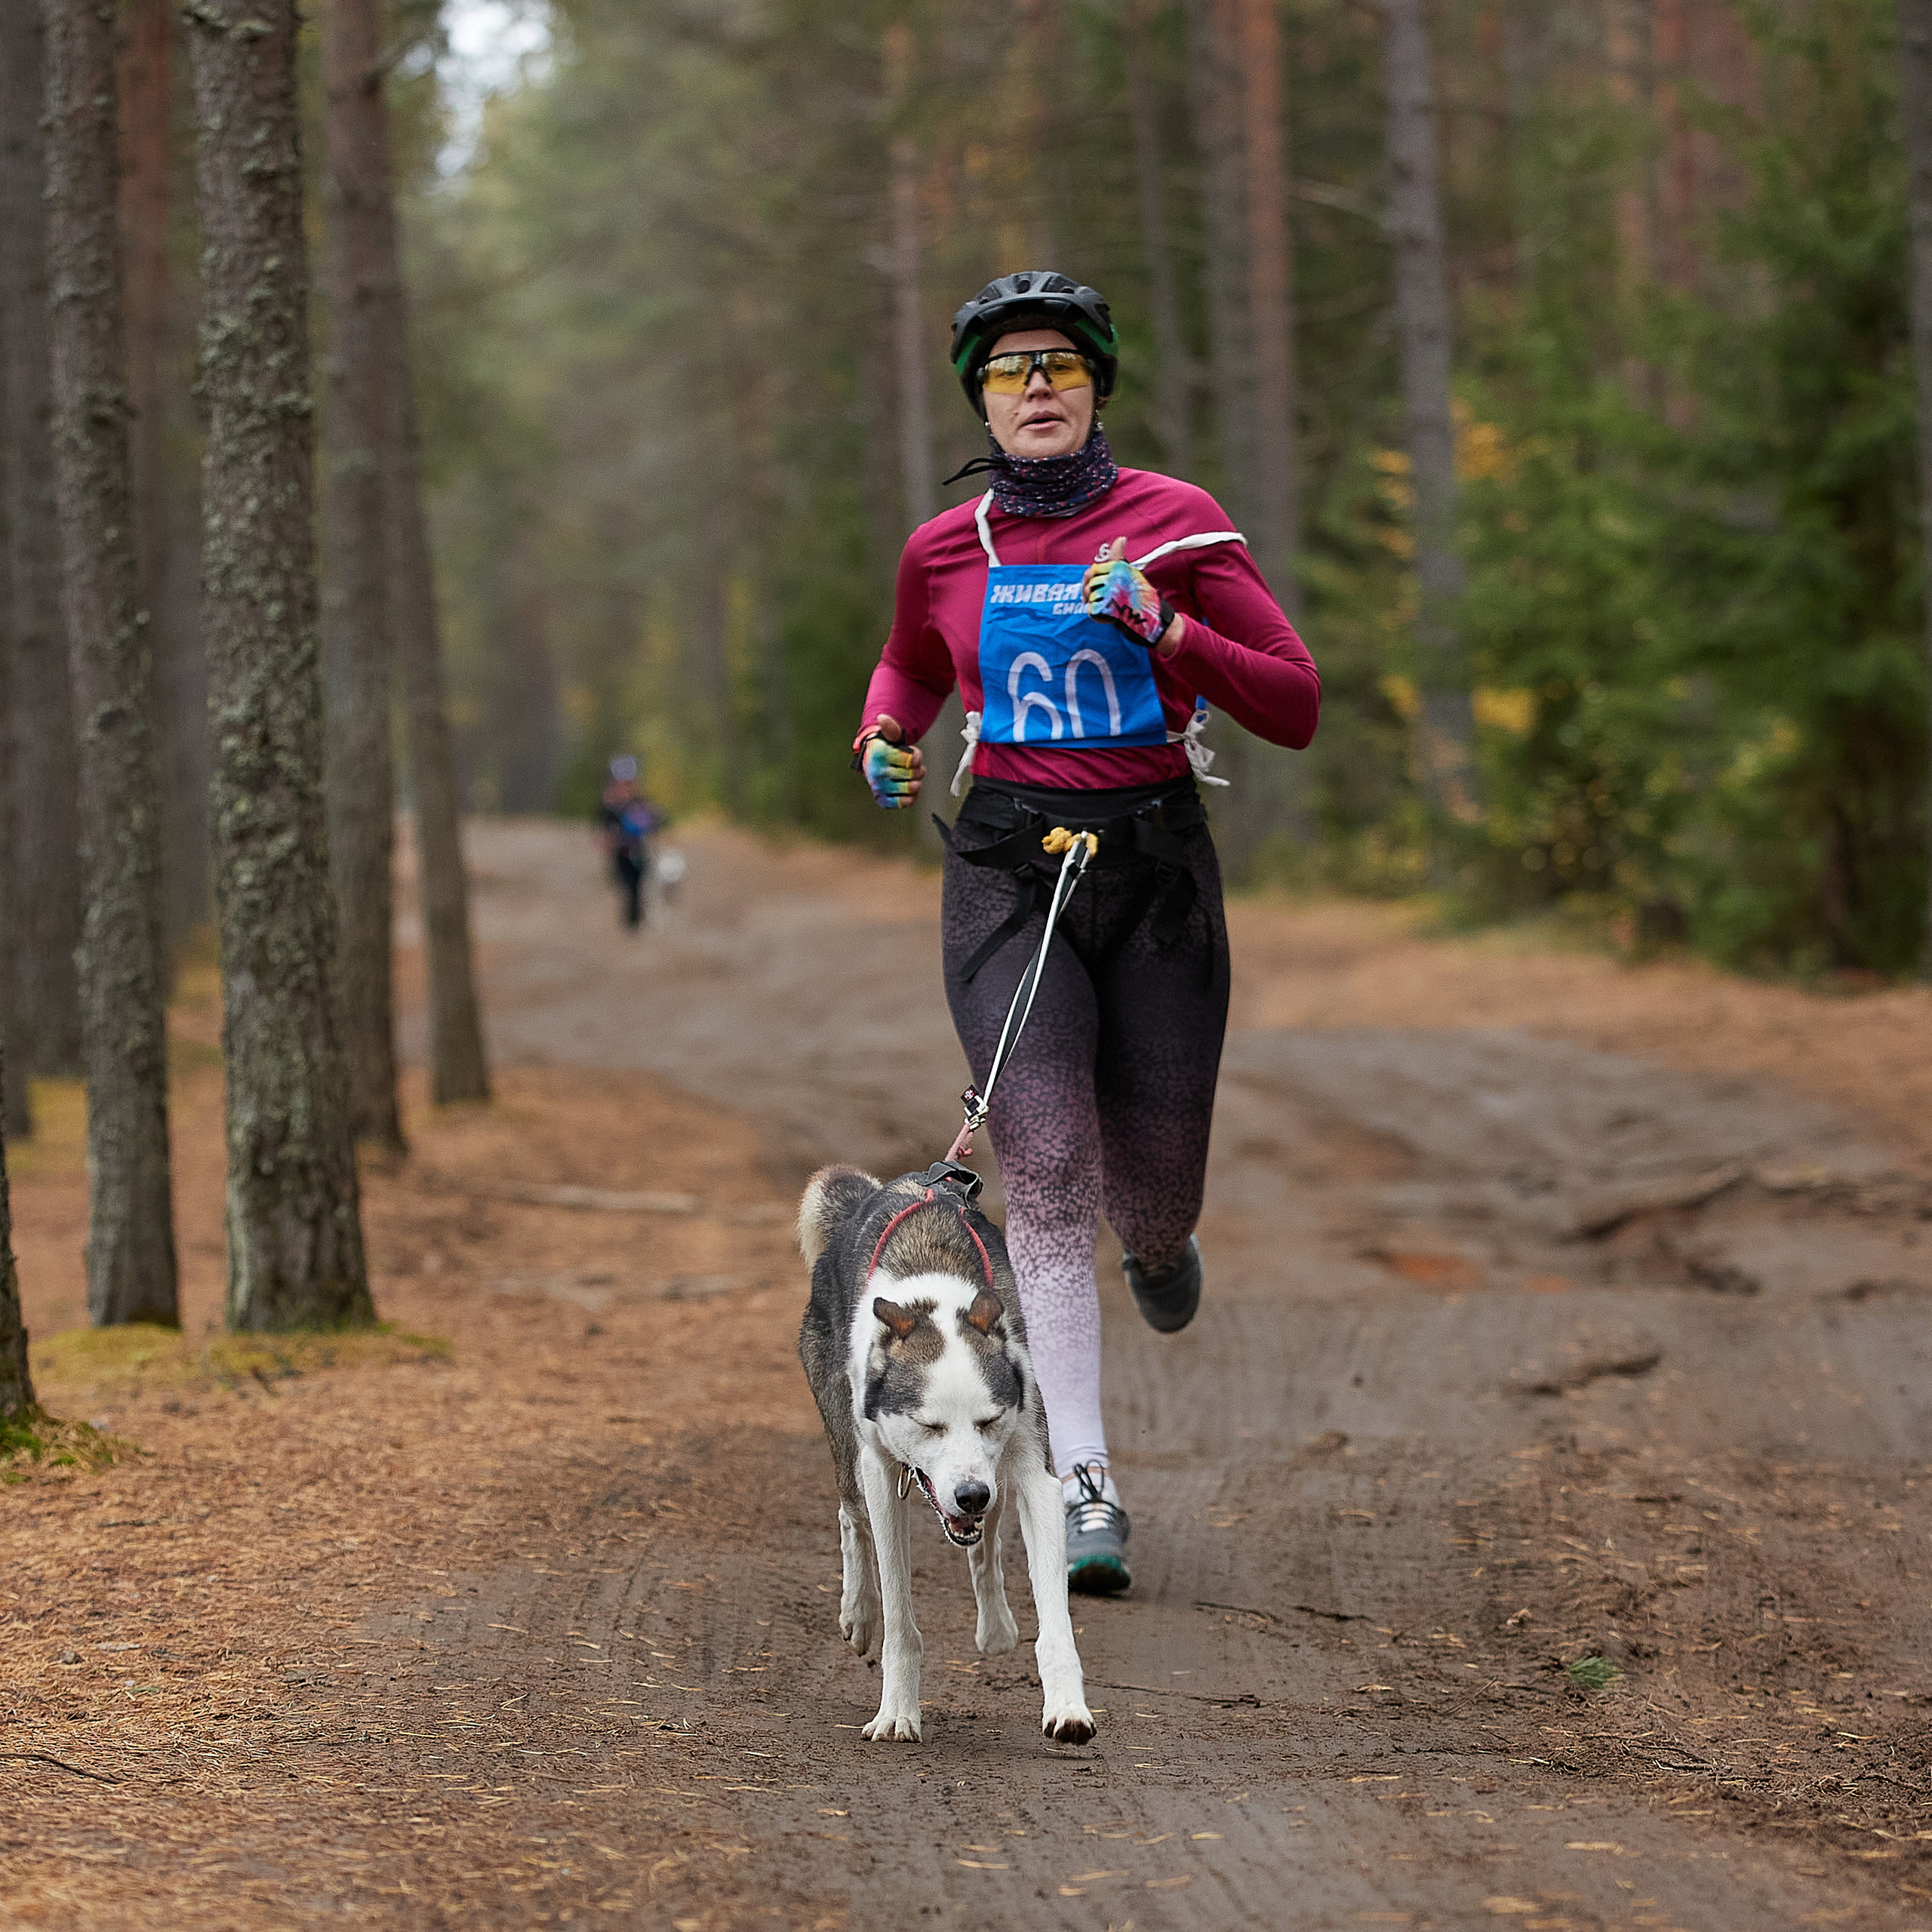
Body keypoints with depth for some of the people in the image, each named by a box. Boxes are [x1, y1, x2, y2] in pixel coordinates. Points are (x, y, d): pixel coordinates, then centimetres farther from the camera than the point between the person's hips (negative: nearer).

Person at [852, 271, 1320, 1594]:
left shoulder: (1176, 523, -2)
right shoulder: (943, 552, 6)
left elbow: (1297, 708, -4)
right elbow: (910, 669, 27)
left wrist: (1165, 634, -18)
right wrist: (887, 741, 5)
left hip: (1156, 860, 0)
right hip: (1008, 866, 1)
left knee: (1152, 1194, 5)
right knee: (1047, 1171, -15)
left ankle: (1161, 1242, 45)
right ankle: (1084, 1484, -15)